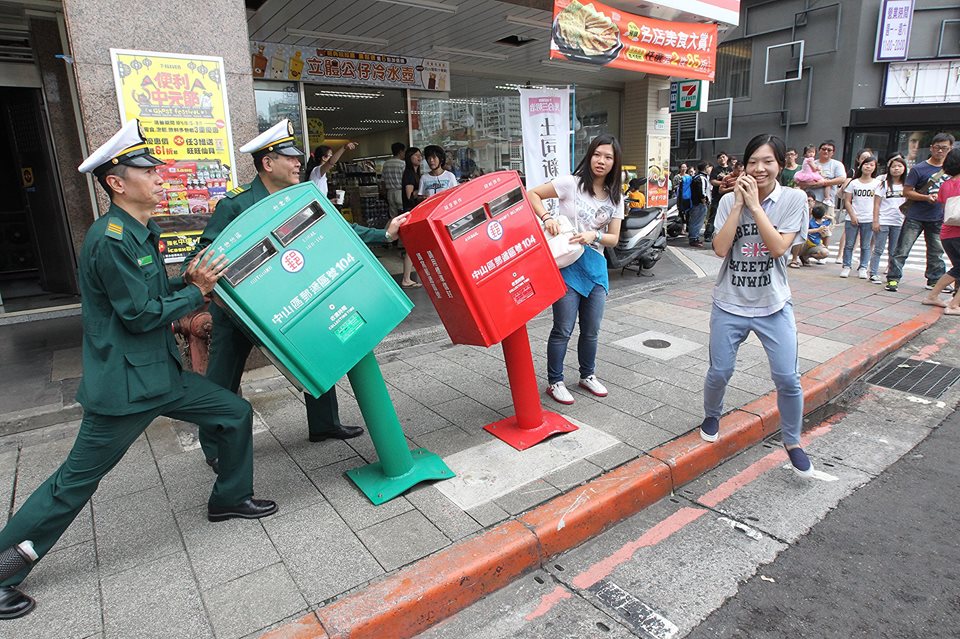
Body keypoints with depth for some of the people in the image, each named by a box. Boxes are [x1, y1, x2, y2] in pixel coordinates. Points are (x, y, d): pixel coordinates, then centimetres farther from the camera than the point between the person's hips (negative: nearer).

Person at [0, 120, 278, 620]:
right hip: (123, 383, -9)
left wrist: (186, 280, -2)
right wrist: (197, 291, -11)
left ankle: (229, 499, 29)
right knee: (75, 482, 4)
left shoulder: (141, 234, 11)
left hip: (162, 372, 9)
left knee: (236, 414, 11)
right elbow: (141, 315, -20)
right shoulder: (110, 239, -20)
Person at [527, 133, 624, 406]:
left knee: (591, 330, 14)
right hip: (567, 263, -5)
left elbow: (613, 238, 7)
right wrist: (547, 217, -22)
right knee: (563, 329, -3)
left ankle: (587, 375, 34)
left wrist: (594, 235, -14)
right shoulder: (571, 183, -5)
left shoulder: (615, 197, 9)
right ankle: (554, 382, 14)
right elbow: (532, 194, -6)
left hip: (595, 265, 5)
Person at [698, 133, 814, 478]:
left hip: (773, 305, -1)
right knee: (719, 373, 5)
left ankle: (792, 443, 19)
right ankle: (711, 416, 36)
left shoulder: (793, 199, -4)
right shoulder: (729, 200, -1)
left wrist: (755, 204, -16)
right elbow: (720, 249, -13)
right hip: (730, 304, 1)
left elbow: (778, 247, -17)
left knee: (788, 378, -4)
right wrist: (738, 204, -14)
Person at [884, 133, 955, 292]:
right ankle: (893, 278, 0)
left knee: (937, 252, 12)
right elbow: (907, 191, -9)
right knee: (902, 250, -5)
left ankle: (934, 281, 23)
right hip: (915, 218, -5)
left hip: (938, 219, 5)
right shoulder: (919, 169, -7)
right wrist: (926, 197, -20)